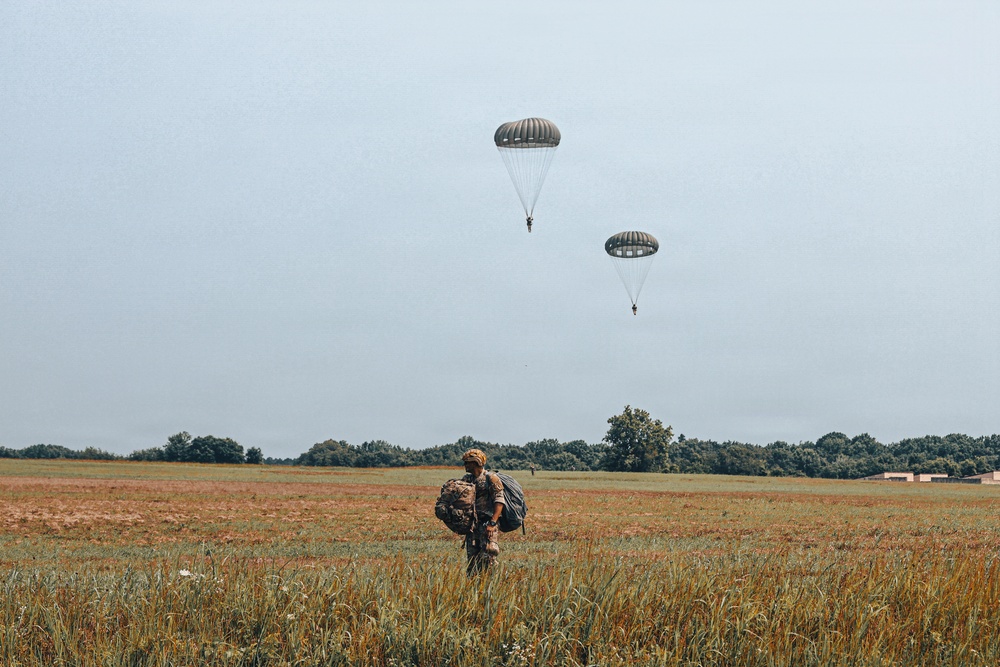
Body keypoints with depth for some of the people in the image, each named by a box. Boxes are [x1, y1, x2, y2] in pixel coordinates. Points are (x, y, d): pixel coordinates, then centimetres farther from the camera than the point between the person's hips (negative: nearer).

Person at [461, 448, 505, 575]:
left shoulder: (491, 479, -4)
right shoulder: (467, 479, 16)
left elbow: (499, 502, -11)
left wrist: (492, 523, -22)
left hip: (487, 524, -6)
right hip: (472, 524, 6)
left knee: (487, 557, -15)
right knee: (472, 558, 7)